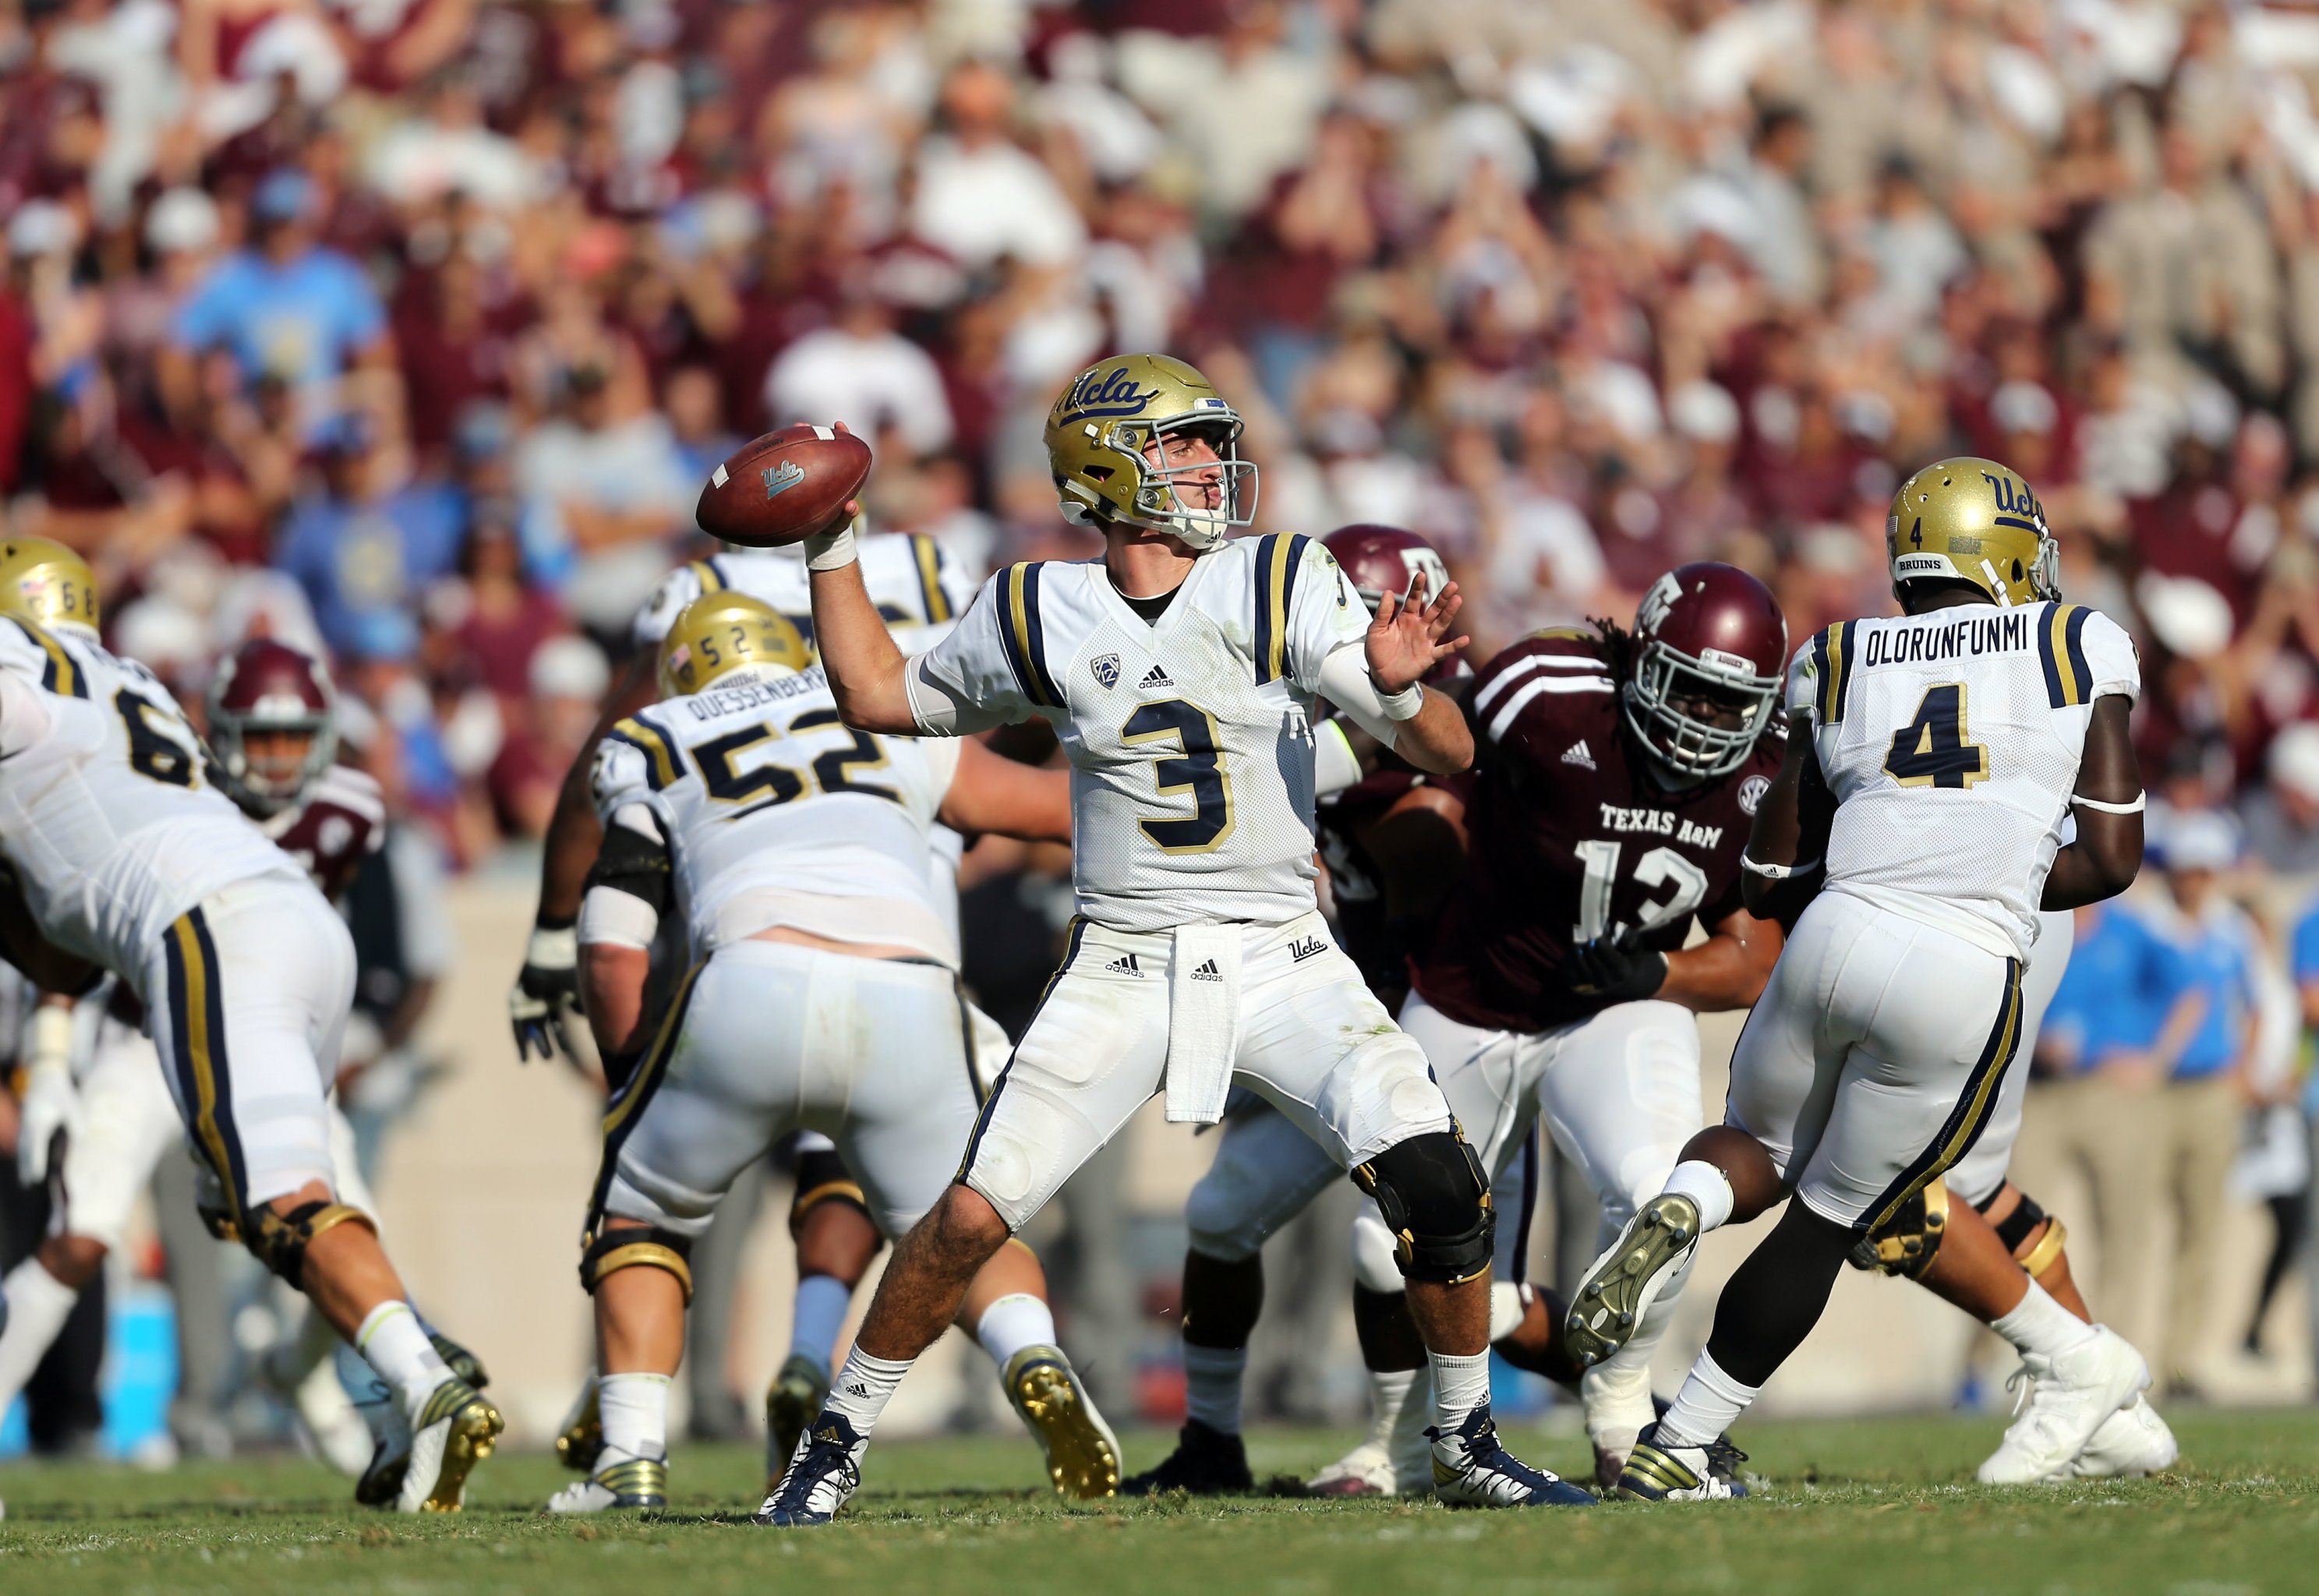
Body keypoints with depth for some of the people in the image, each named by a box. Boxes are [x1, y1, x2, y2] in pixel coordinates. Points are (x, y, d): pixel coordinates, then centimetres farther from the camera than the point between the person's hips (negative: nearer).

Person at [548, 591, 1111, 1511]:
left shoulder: (654, 756, 25)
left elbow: (612, 954, 14)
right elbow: (1058, 805, 37)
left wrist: (636, 1075, 29)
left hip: (755, 988, -1)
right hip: (908, 1006, 1)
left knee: (642, 1214, 23)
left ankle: (632, 1456, 8)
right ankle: (1035, 1361, -8)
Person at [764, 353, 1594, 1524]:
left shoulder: (1284, 591, -3)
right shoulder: (1040, 617, 1)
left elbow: (1448, 758, -8)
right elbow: (878, 698, 17)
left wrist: (1400, 688, -29)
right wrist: (831, 550, 10)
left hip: (1281, 963, 0)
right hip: (1121, 973, 0)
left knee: (1437, 1183, -18)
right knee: (971, 1219, -9)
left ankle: (1467, 1448, 3)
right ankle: (837, 1440, 11)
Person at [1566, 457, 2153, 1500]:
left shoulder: (1839, 669, 15)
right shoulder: (2079, 652, 8)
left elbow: (1767, 882, 16)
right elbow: (2111, 860, 5)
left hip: (1835, 942, 2)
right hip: (1966, 984, -2)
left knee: (1763, 1155, 27)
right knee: (1829, 1218, 14)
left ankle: (1677, 1213, -9)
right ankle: (1675, 1450, 13)